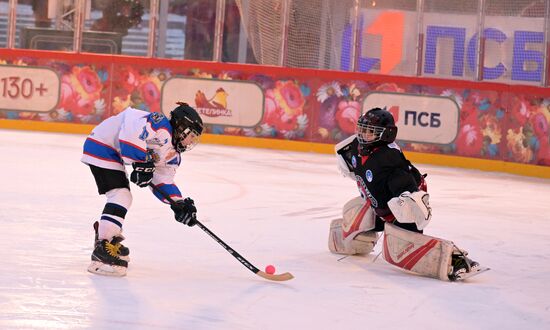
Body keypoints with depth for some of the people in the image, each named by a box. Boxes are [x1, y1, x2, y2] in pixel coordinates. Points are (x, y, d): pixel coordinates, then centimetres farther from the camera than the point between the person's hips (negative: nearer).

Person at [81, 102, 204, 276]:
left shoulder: (173, 154, 11)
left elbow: (163, 182, 14)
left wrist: (179, 204, 1)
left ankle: (106, 235, 36)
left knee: (122, 196, 20)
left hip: (114, 153, 11)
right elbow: (131, 134, -33)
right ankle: (103, 250, -21)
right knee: (121, 195, -18)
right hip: (101, 145, -11)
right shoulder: (161, 126, -20)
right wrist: (142, 162, -31)